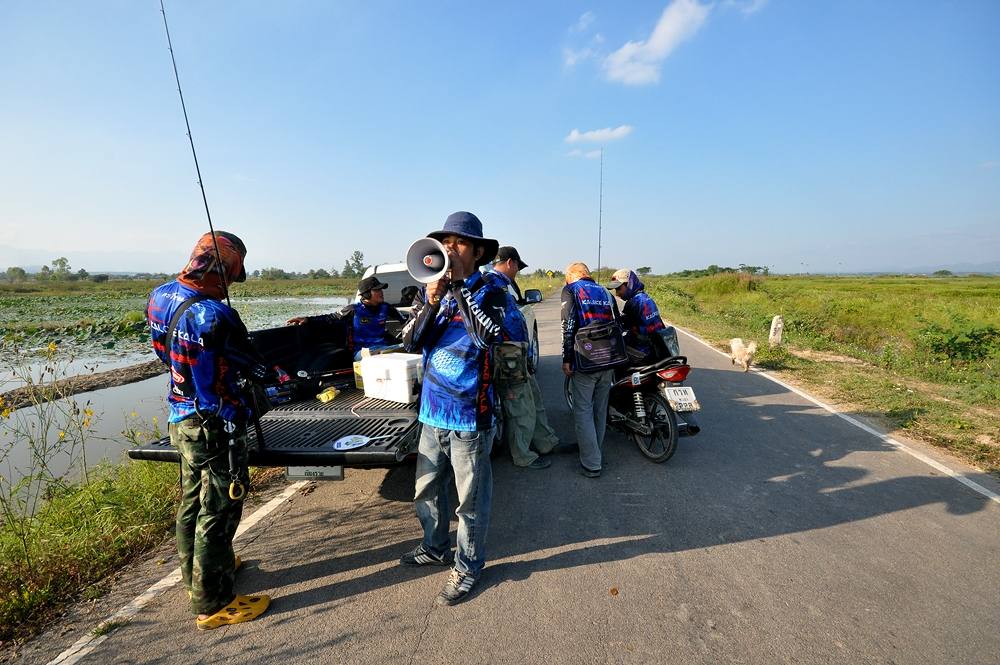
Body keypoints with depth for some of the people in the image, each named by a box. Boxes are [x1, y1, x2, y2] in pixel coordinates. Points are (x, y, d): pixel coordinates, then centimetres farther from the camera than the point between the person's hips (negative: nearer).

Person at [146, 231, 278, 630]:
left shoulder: (161, 296, -1)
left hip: (182, 419, 9)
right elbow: (250, 364, -14)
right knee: (218, 511, 5)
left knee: (193, 499, 24)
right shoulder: (213, 315, -28)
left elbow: (166, 354, 11)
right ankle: (213, 604, 20)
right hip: (215, 427, -9)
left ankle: (196, 571, 45)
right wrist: (279, 376, 5)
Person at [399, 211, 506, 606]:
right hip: (432, 412, 6)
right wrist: (432, 301, -16)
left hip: (469, 416, -5)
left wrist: (459, 287, -24)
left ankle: (467, 566, 30)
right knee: (426, 491, 21)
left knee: (470, 499, 9)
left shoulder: (489, 293, -7)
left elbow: (487, 335, -28)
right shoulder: (435, 291, 7)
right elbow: (410, 342, -2)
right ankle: (435, 548, 44)